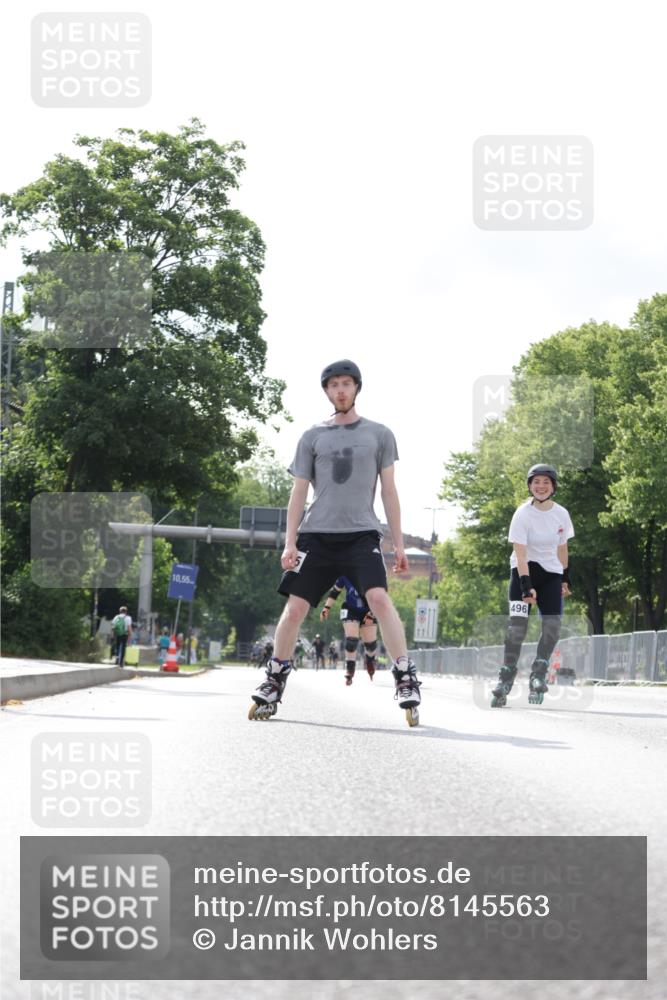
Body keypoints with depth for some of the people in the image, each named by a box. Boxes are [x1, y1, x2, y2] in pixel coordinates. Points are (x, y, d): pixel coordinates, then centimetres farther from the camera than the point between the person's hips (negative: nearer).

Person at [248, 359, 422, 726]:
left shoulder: (379, 435, 10)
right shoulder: (312, 437, 11)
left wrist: (398, 544, 6)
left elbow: (389, 491, 11)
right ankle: (273, 685, 14)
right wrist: (290, 542, 1)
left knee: (379, 598, -21)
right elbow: (298, 492, 10)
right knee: (294, 607, -3)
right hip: (316, 534, 1)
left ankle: (406, 681, -16)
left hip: (361, 534, -1)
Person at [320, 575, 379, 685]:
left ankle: (370, 658, 39)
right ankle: (349, 669, -3)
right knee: (351, 639, -16)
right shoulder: (344, 575, -14)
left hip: (368, 611, 0)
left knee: (370, 642, 4)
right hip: (350, 609, 0)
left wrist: (371, 614, -18)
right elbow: (335, 590, 3)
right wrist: (326, 608, 1)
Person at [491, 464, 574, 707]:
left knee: (553, 624, -11)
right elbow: (520, 554, -20)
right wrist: (526, 587, -29)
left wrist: (565, 579, 14)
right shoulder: (523, 514, -15)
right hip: (524, 571, -4)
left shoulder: (561, 514, -2)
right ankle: (505, 680, -6)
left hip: (551, 573, 4)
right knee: (517, 624, -14)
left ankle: (538, 677, 1)